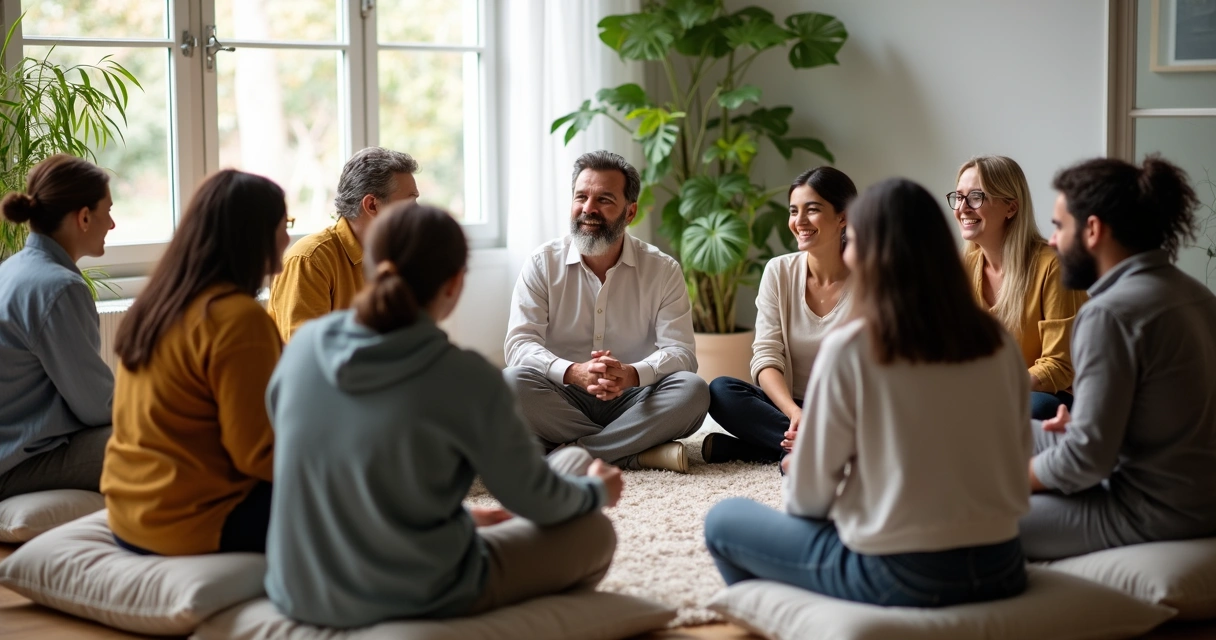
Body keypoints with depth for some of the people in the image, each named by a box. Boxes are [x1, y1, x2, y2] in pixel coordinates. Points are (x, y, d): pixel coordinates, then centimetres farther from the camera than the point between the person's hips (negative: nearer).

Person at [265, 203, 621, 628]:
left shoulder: (303, 348, -5)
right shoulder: (465, 377, -20)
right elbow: (533, 498, -6)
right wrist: (596, 492, 18)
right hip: (419, 602, -6)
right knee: (593, 532, 17)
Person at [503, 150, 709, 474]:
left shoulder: (663, 270, 2)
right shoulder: (543, 264, 1)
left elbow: (680, 350, -8)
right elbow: (520, 344, -9)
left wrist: (631, 374, -31)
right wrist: (573, 372, -31)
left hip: (632, 402, 0)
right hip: (564, 402, 0)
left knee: (692, 390, -27)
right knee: (510, 383, -31)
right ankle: (639, 453, -28)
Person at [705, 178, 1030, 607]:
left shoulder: (849, 349, -14)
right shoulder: (999, 343, 0)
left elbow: (808, 495, -7)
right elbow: (1016, 470, 8)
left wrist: (797, 489, 14)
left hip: (895, 578, -6)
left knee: (724, 520, 16)